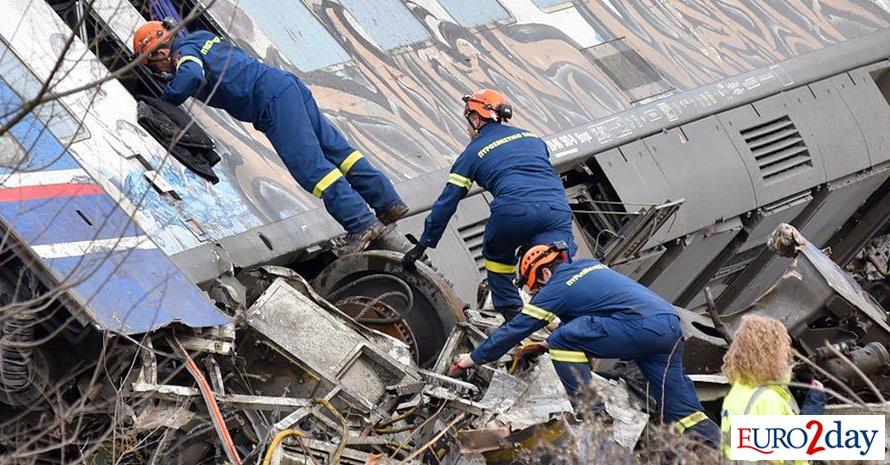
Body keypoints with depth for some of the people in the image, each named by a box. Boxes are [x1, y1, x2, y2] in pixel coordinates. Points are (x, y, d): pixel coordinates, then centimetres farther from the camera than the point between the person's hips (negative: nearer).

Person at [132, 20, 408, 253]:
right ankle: (389, 203, 9)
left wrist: (162, 104, -9)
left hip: (271, 99, -9)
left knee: (308, 164, -14)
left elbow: (192, 76, -24)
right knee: (333, 147, 9)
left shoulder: (185, 51, -1)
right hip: (286, 83, 9)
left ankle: (361, 224, -22)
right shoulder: (202, 38, 26)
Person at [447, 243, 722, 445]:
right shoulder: (590, 265, 28)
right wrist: (543, 345, 50)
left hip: (642, 325, -9)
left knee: (562, 342, -5)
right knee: (674, 397, 10)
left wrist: (469, 361, 20)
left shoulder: (555, 290, 6)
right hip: (672, 323, 9)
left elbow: (513, 331, 11)